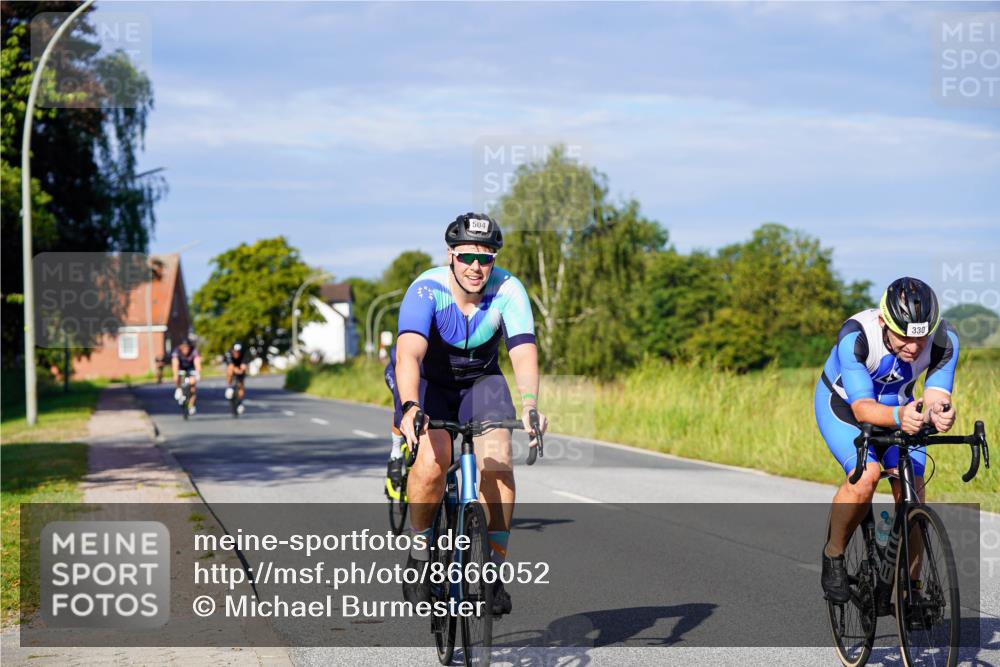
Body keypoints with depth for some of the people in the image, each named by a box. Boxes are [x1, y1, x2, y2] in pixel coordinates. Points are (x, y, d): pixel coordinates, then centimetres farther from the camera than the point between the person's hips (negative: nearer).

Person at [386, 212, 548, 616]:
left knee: (497, 455, -24)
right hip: (425, 381, -2)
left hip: (479, 379, 2)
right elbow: (408, 354, -42)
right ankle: (419, 553, -7)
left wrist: (530, 407, -52)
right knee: (434, 456, -29)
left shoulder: (508, 291, -22)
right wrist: (410, 408, -59)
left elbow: (524, 354, -34)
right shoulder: (427, 290, -28)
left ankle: (493, 570, -12)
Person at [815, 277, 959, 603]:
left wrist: (939, 413, -56)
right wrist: (899, 417, -61)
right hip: (842, 405, -3)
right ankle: (833, 555, -4)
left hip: (899, 407, 3)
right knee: (865, 477, -28)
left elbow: (935, 397, -32)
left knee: (912, 495, -12)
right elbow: (862, 407, -40)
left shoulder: (945, 340, -28)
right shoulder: (855, 335, -37)